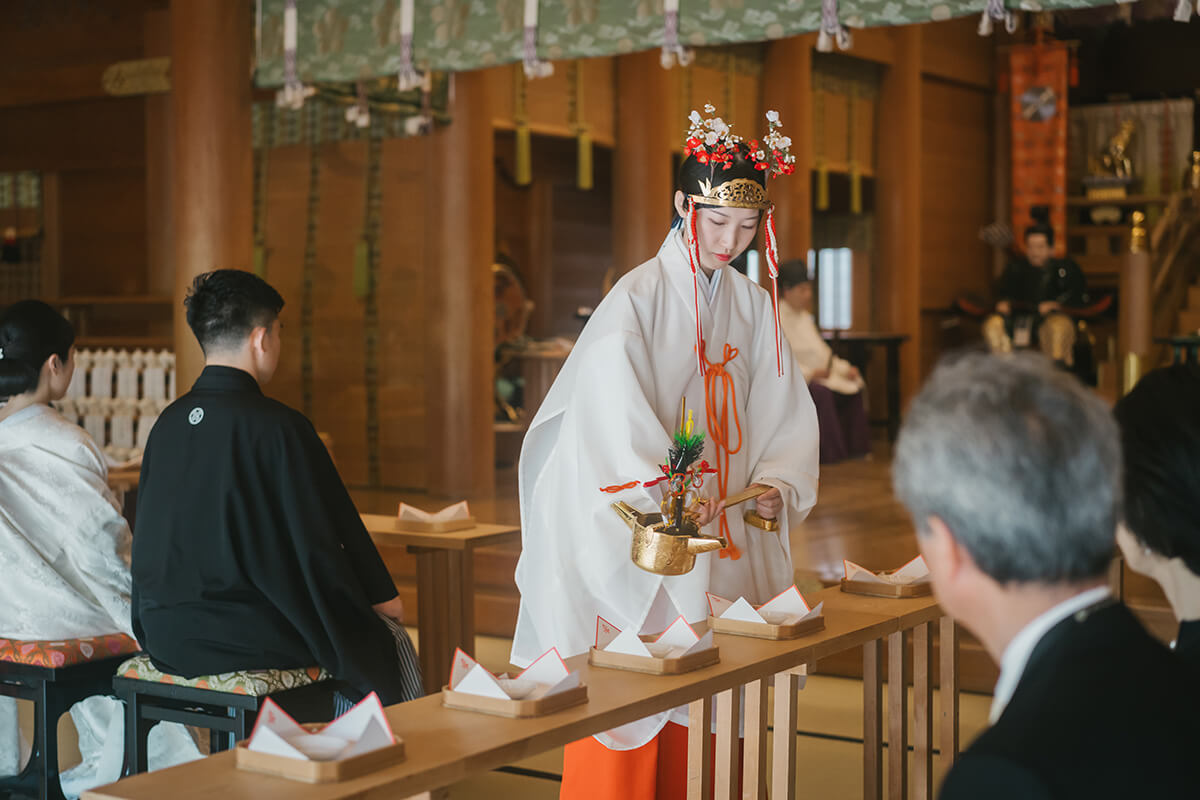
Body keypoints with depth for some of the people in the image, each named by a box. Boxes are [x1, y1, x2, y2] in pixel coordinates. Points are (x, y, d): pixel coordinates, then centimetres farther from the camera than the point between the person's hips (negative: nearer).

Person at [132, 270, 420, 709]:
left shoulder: (168, 423, 3)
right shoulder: (278, 427, -17)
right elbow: (321, 539, -14)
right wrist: (381, 596, 5)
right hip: (247, 637, -7)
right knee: (388, 640, 16)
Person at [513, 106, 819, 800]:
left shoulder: (755, 307, 10)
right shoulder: (637, 300, -9)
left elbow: (783, 411, 9)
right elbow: (613, 411, -22)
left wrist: (776, 483, -8)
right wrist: (667, 488, -34)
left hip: (728, 534, 5)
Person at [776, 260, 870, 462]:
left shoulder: (805, 317, 21)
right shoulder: (776, 318, -8)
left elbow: (821, 351, 22)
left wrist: (844, 368, 6)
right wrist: (809, 373, -25)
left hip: (816, 373, 9)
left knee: (854, 386, -10)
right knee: (820, 391, -35)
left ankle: (855, 448, -7)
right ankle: (829, 452, -27)